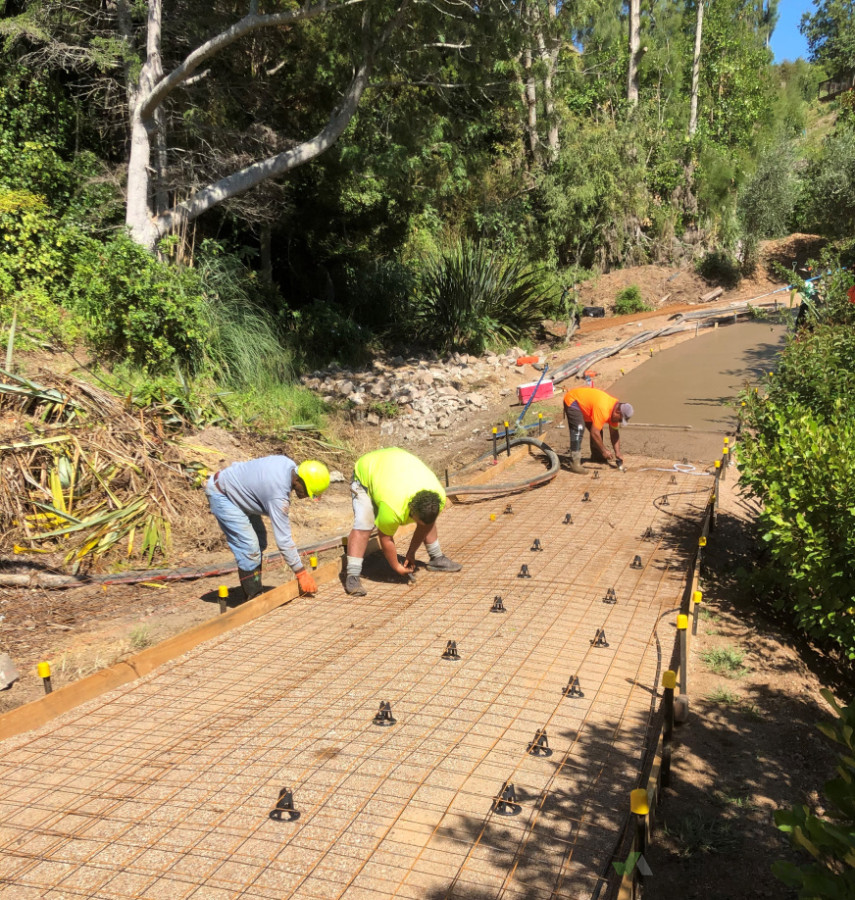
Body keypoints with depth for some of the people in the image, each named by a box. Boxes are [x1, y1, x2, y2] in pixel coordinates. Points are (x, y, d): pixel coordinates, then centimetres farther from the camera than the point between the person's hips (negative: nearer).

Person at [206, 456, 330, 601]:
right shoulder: (279, 494, -34)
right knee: (249, 547, -16)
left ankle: (255, 593, 17)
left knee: (260, 541, 10)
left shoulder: (288, 464, -12)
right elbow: (283, 539, -29)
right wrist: (301, 573, -22)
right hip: (221, 495, -10)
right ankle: (253, 597, -5)